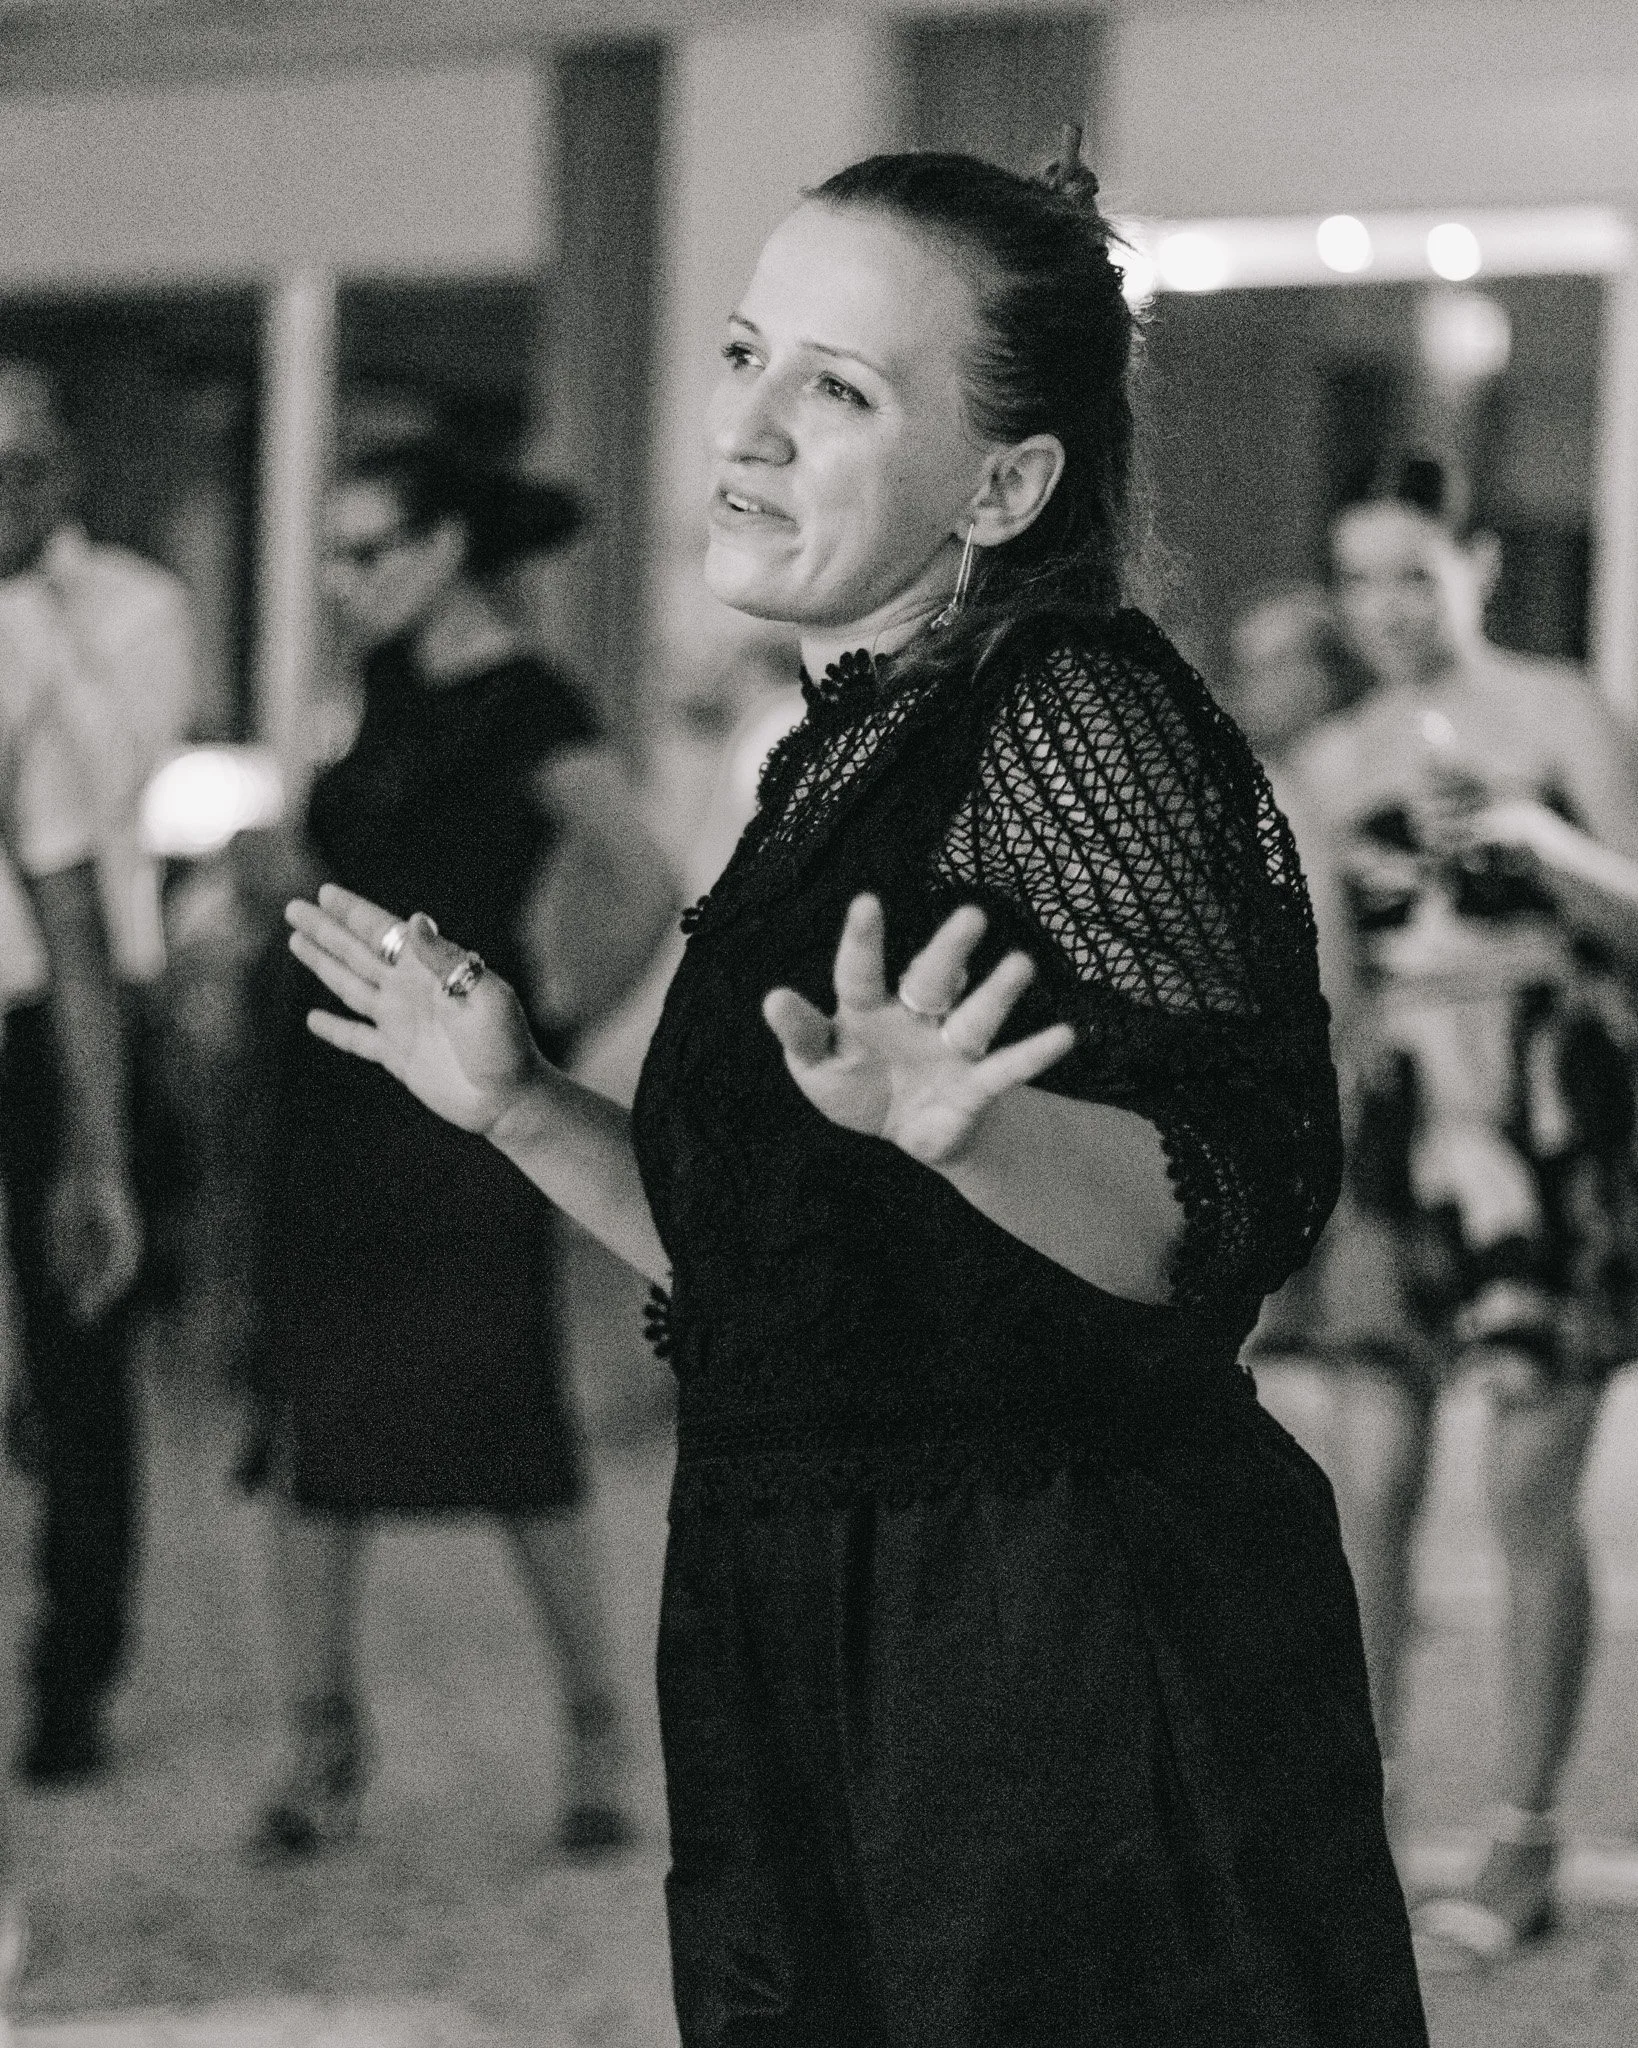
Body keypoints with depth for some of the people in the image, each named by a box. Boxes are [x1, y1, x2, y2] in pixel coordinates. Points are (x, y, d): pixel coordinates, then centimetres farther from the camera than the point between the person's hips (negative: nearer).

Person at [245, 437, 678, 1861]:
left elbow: (646, 885, -21)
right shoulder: (389, 692, 13)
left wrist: (562, 1006, -11)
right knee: (315, 1426, 5)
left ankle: (597, 1727, 10)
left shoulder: (523, 706, -11)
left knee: (506, 1423, -3)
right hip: (335, 1094, 8)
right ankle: (324, 1742, 11)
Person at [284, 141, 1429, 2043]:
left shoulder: (1076, 715, -12)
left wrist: (950, 1123, -39)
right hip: (822, 1674, 9)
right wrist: (522, 1111, 13)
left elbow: (1220, 1219, -23)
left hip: (1069, 1662, -9)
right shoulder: (849, 759, 14)